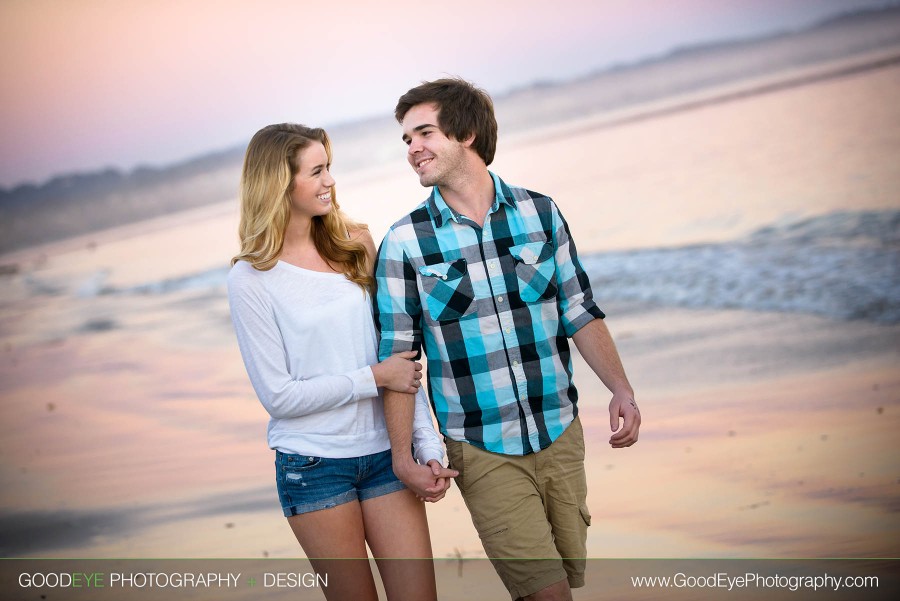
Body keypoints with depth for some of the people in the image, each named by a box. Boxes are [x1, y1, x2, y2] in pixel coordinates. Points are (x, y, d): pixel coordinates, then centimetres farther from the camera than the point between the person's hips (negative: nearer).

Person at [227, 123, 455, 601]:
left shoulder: (357, 246, 5)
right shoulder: (251, 278, -7)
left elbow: (401, 356, 4)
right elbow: (278, 395, -9)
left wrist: (429, 446, -3)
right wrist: (375, 378, -13)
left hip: (386, 452, 3)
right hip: (313, 466, -3)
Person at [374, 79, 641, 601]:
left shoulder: (540, 214, 2)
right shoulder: (406, 243, -6)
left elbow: (580, 313, 7)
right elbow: (397, 353, -5)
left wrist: (622, 389, -3)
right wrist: (403, 455, -9)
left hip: (561, 436, 3)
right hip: (484, 452, -3)